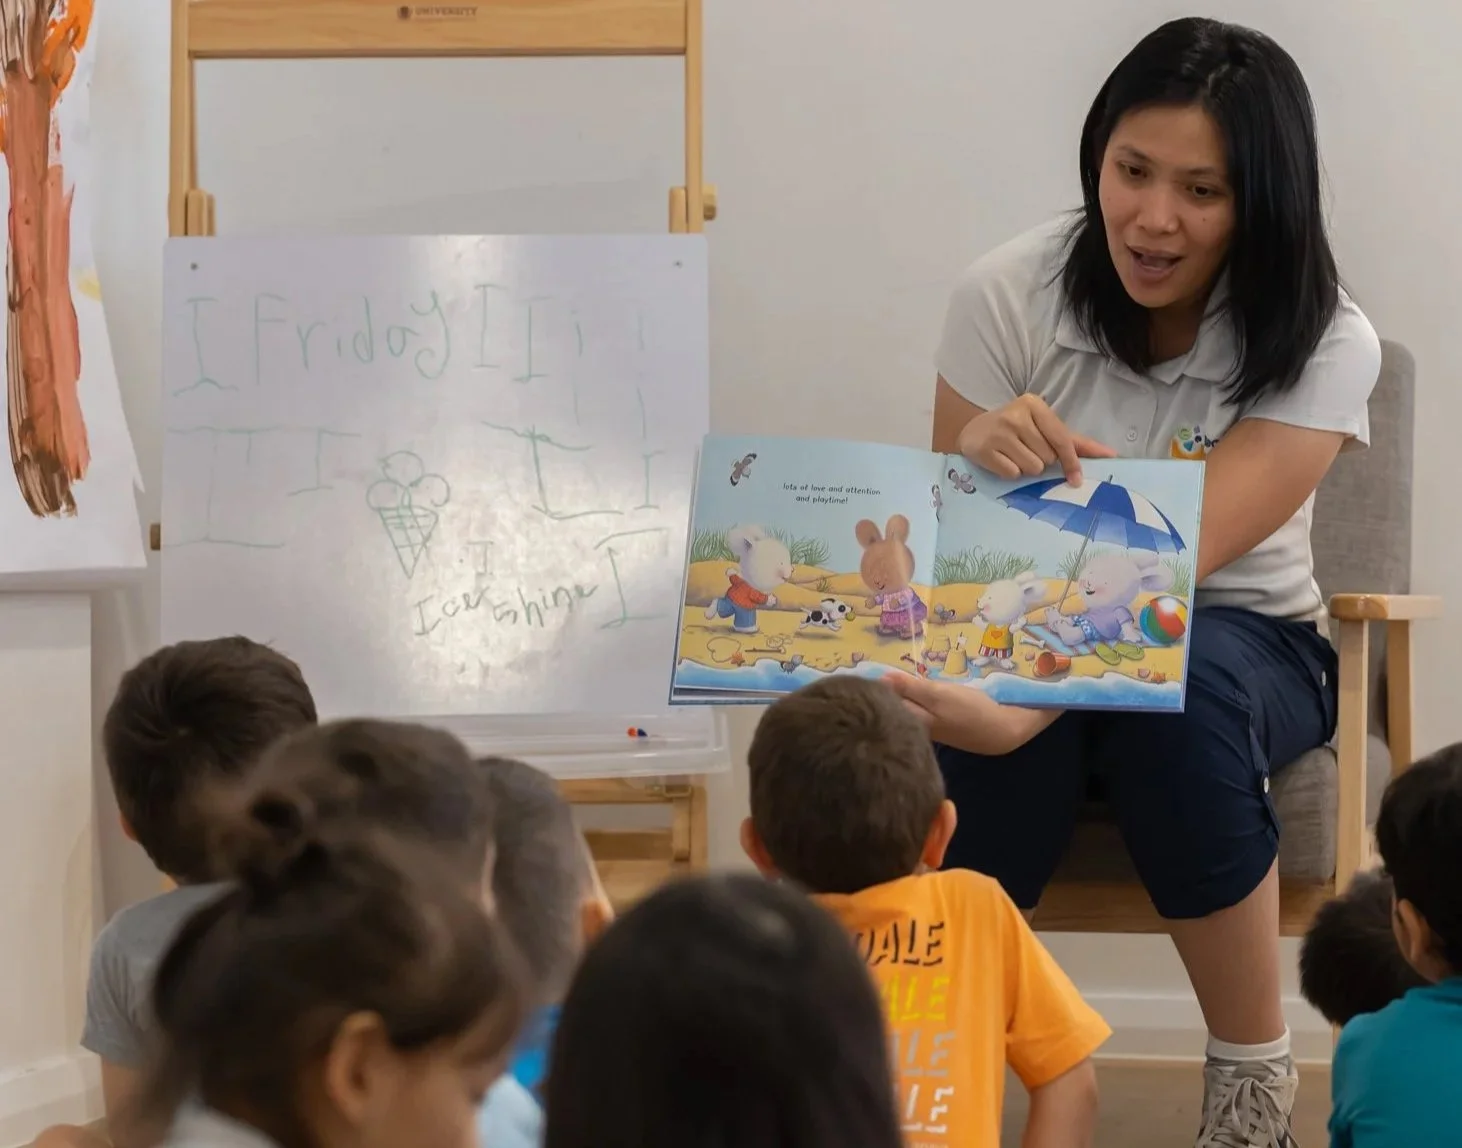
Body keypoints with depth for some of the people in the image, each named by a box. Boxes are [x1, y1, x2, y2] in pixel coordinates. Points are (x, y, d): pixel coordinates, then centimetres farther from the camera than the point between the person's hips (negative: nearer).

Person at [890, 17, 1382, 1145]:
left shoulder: (1324, 343, -16)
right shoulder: (1009, 296, -11)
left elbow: (1183, 555, -29)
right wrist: (979, 458, -33)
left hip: (1243, 643, 0)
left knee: (1180, 694, -39)